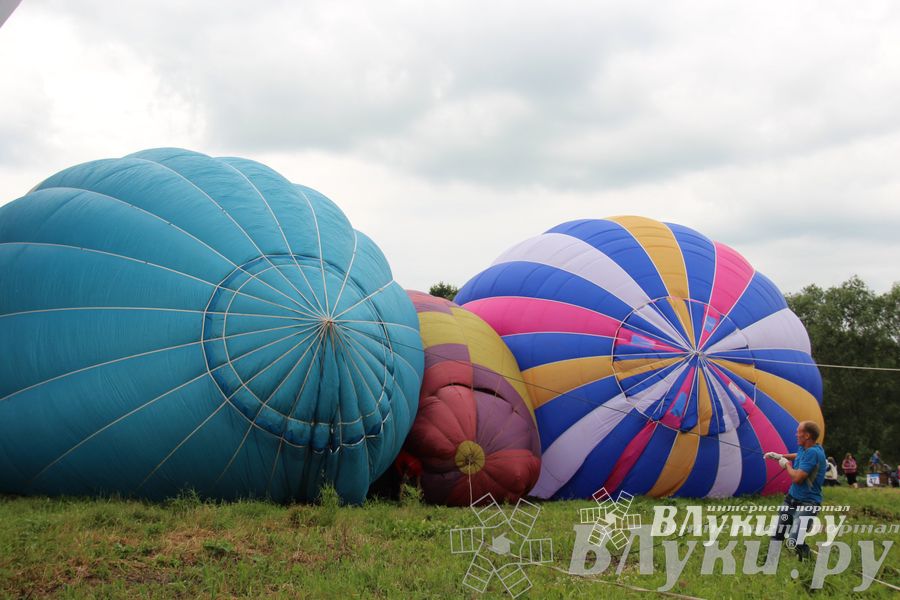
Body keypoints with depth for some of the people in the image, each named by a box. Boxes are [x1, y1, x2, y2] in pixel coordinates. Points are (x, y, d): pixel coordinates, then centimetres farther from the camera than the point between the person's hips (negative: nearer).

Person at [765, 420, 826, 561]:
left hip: (807, 503, -9)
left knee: (794, 542, -21)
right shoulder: (803, 448, 4)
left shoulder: (813, 452, -24)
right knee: (776, 536, 11)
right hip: (791, 498, 9)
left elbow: (797, 478, -27)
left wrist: (787, 464, -9)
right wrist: (780, 456, 23)